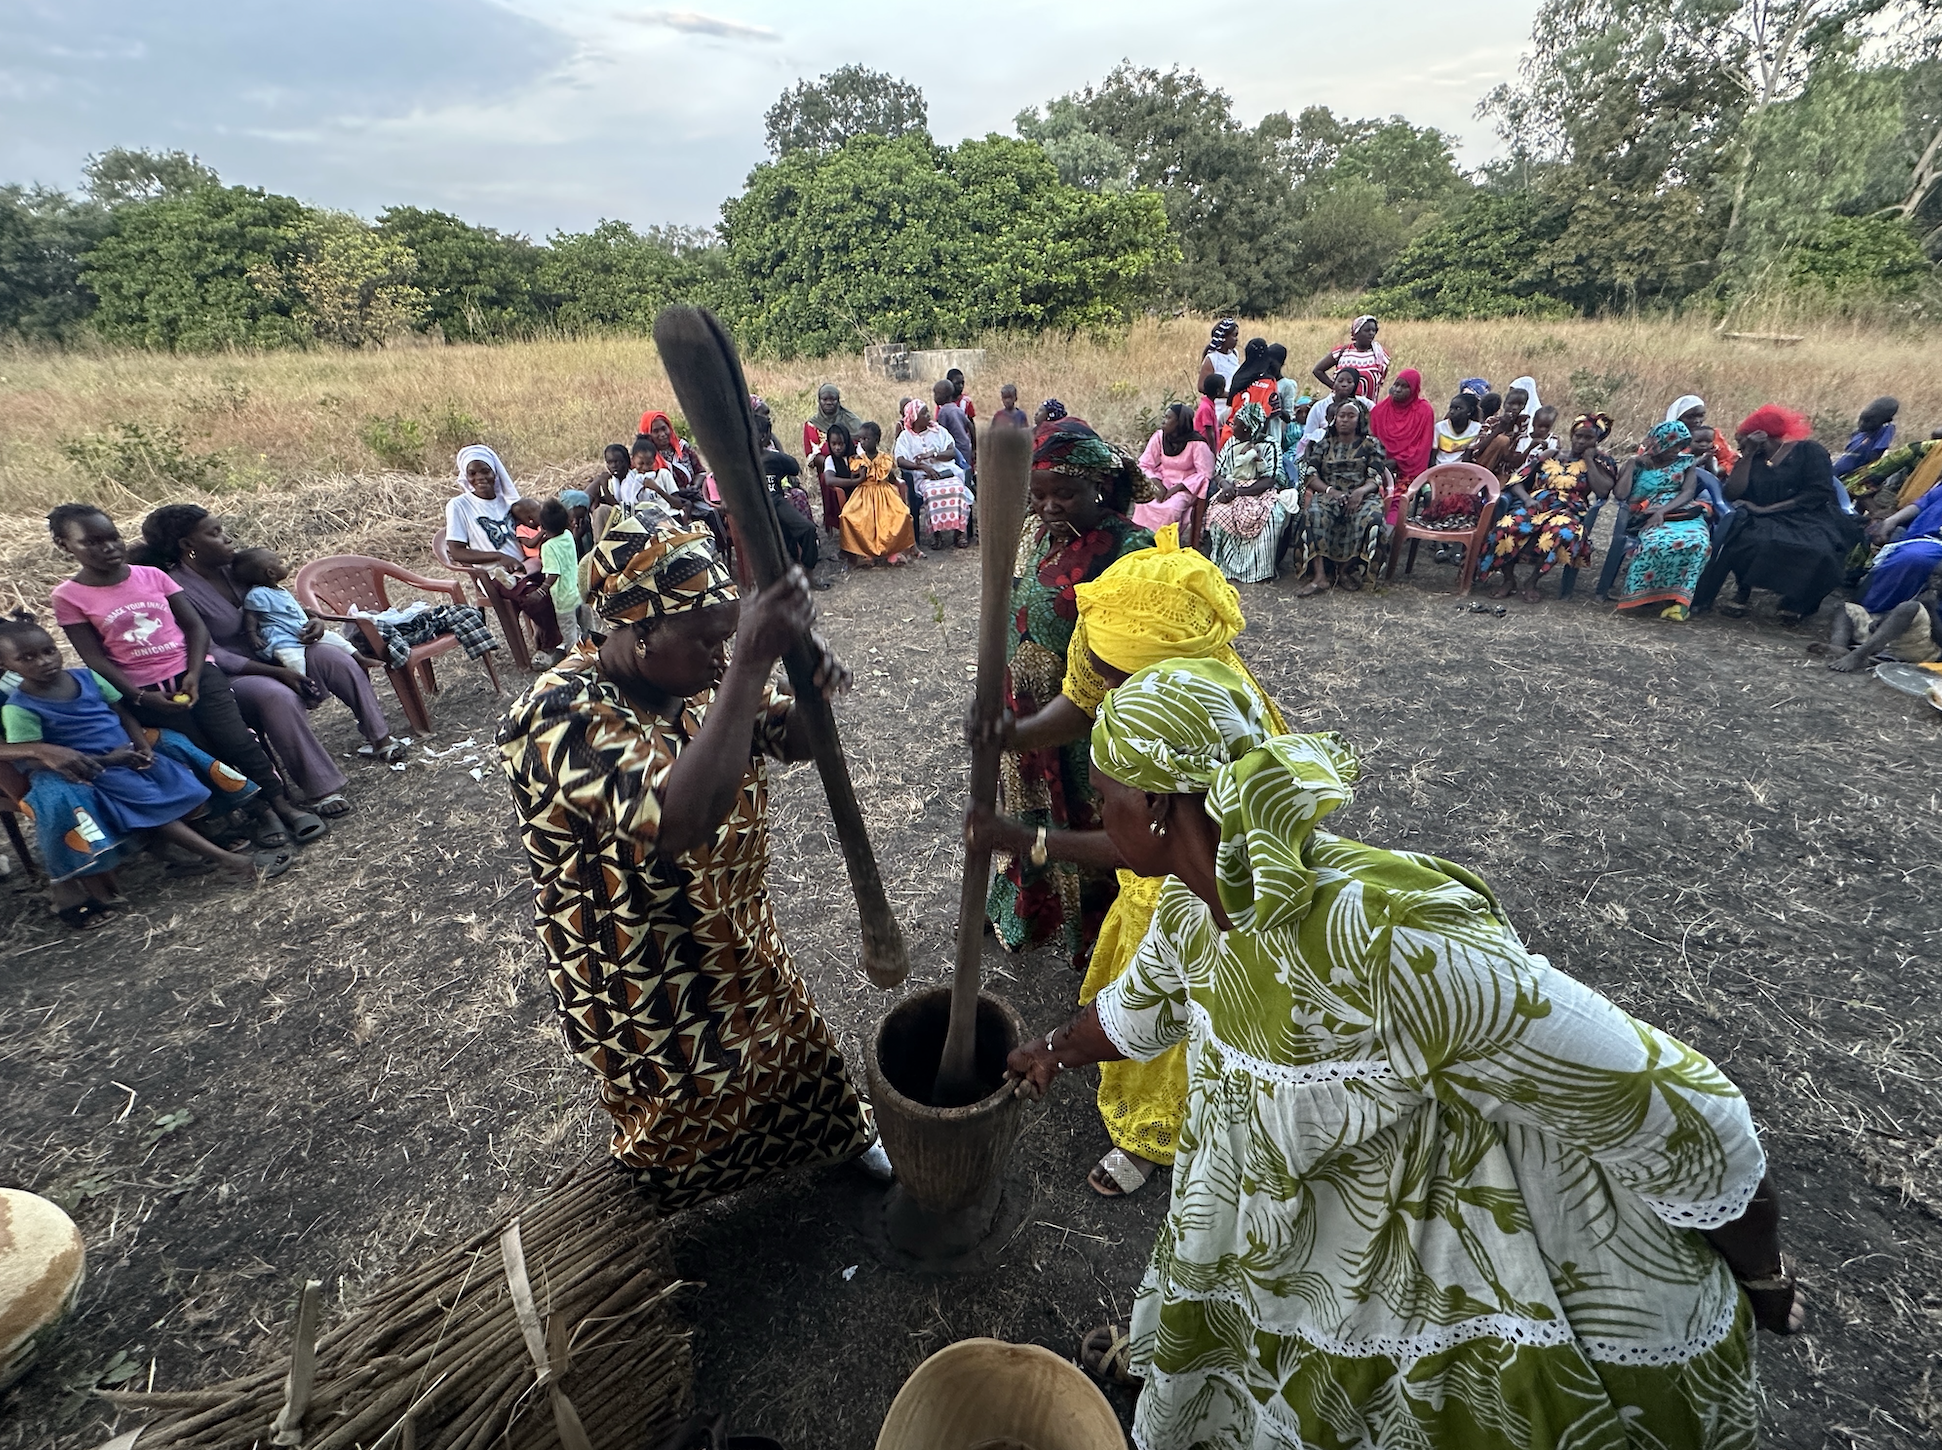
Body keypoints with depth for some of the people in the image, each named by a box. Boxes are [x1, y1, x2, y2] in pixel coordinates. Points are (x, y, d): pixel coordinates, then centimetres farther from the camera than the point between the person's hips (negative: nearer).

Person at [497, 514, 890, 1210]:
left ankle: (845, 1133, 56)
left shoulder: (701, 676, -11)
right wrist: (751, 664, -51)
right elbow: (681, 821, -48)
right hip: (639, 982, -5)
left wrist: (811, 688, -27)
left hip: (738, 933, 6)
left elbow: (792, 741, -3)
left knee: (791, 1044, 27)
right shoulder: (558, 719, -33)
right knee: (678, 1111, 22)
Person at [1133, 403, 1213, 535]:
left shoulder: (1196, 443, -13)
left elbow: (1204, 474, -13)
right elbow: (1145, 465, -1)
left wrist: (1176, 488, -20)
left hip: (1186, 486, -3)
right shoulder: (1159, 436, -2)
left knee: (1170, 508, -33)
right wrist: (1158, 484, -18)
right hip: (1163, 482, 4)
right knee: (1143, 502, -26)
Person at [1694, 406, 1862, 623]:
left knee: (1818, 551, -34)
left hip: (1808, 519, -2)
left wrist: (1766, 509, -18)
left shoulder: (1808, 451, 3)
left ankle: (1795, 599, -7)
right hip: (1763, 521, 2)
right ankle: (1743, 590, -11)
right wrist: (1748, 454, -2)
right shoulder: (1752, 458, 13)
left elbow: (1819, 493, -9)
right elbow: (1733, 493, -4)